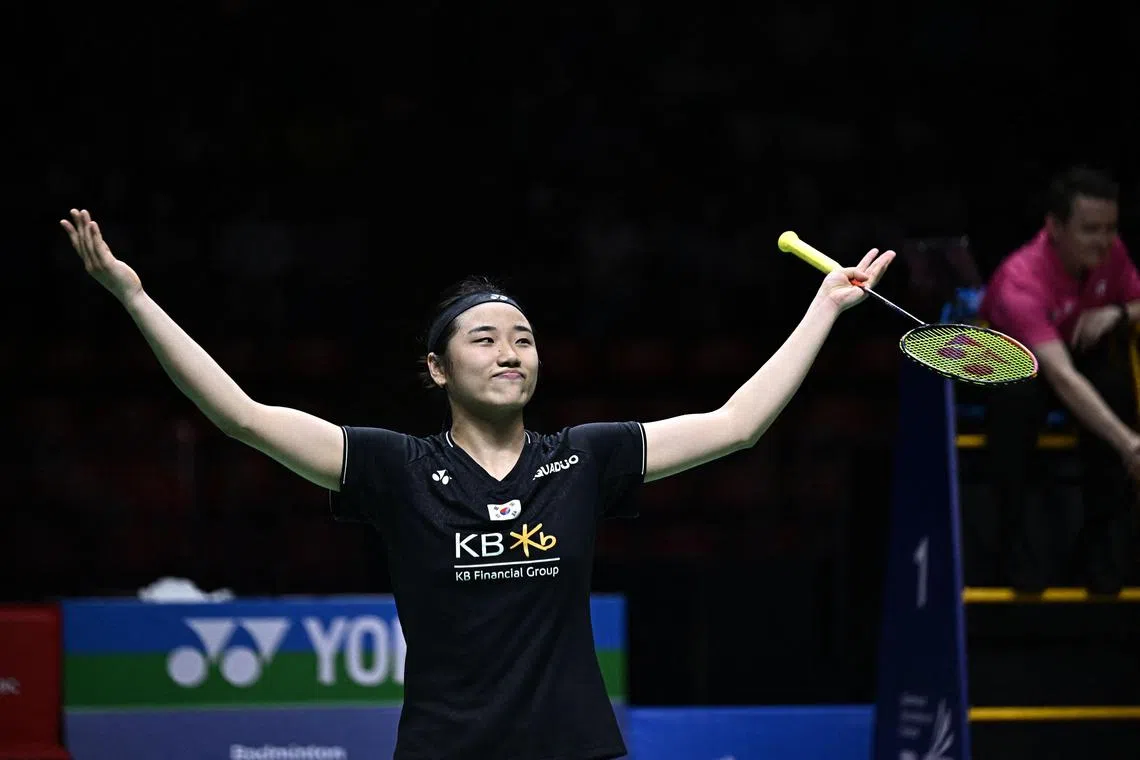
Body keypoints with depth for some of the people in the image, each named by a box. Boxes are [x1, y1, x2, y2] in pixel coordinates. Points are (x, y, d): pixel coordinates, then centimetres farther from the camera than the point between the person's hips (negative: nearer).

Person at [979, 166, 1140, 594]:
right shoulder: (1022, 281, -36)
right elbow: (1063, 378, -48)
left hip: (1077, 355, 5)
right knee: (1018, 395, -40)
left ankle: (1104, 540, -21)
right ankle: (1024, 539, -26)